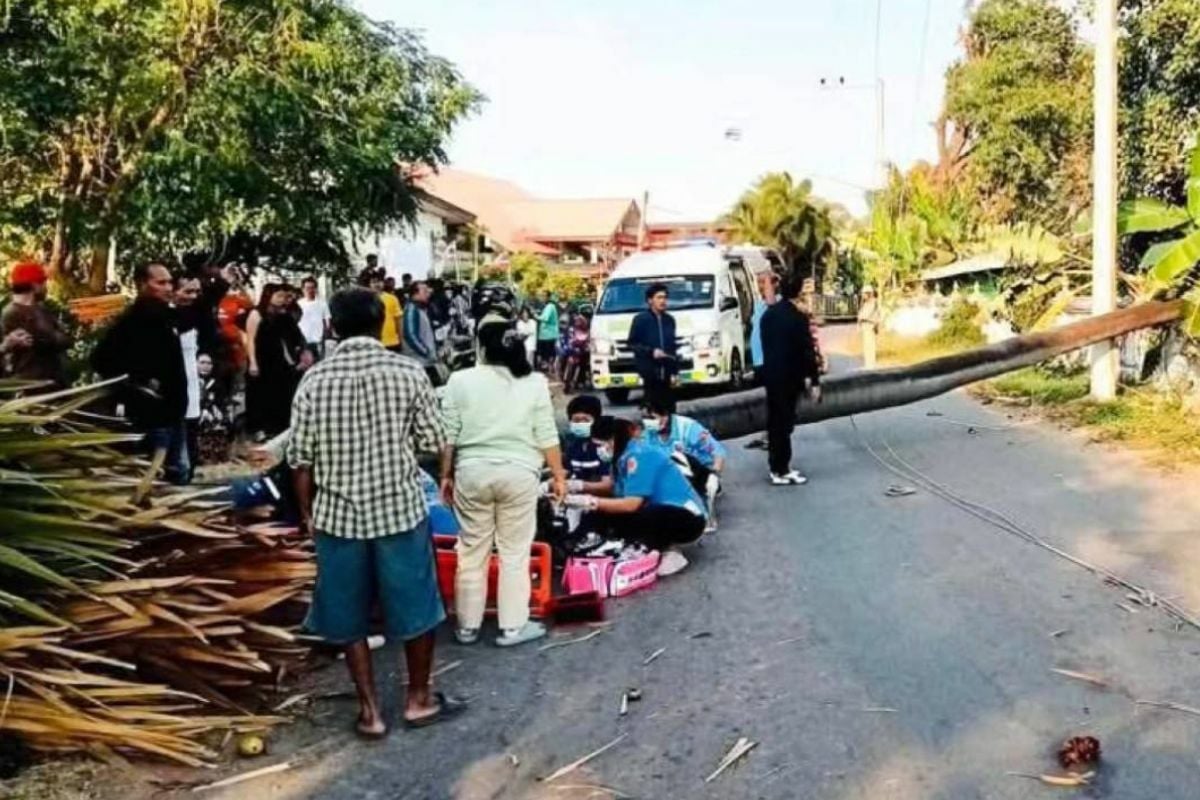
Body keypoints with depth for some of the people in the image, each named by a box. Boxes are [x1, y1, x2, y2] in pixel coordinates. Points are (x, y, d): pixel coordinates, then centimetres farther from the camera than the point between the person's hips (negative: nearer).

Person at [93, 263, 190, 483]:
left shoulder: (167, 316, 10)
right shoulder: (130, 321, -13)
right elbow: (101, 360, -18)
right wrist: (136, 385, -19)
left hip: (174, 412, 8)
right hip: (150, 415, -8)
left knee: (180, 473, 17)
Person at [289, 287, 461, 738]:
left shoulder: (314, 381, -5)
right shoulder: (408, 374, -8)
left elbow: (301, 458, -2)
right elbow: (433, 442, -4)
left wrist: (306, 511, 11)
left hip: (337, 513, 1)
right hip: (400, 508, -1)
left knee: (350, 615, 15)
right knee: (414, 606, 15)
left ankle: (369, 710, 22)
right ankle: (419, 699, 28)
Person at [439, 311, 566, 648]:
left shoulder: (460, 380, -2)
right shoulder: (534, 382, -2)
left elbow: (449, 436, 1)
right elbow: (547, 437, -2)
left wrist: (446, 475, 11)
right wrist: (559, 475, 7)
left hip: (472, 473, 1)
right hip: (518, 473, -1)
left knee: (472, 551, 11)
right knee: (515, 553, 7)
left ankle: (467, 626, 20)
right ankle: (513, 627, 13)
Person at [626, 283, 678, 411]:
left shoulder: (669, 320, 12)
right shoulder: (641, 319, -4)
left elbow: (672, 347, 15)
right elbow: (632, 343, -4)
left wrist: (673, 371, 11)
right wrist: (651, 351, -17)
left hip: (666, 371, 5)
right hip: (649, 371, -5)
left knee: (669, 405, 5)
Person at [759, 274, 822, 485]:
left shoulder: (768, 314, 6)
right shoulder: (798, 317, -16)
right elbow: (807, 351, -15)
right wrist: (814, 381, -10)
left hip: (771, 374, 7)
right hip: (789, 376, -7)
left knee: (775, 421, 13)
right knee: (784, 423, -3)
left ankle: (776, 466, 20)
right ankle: (781, 471, 1)